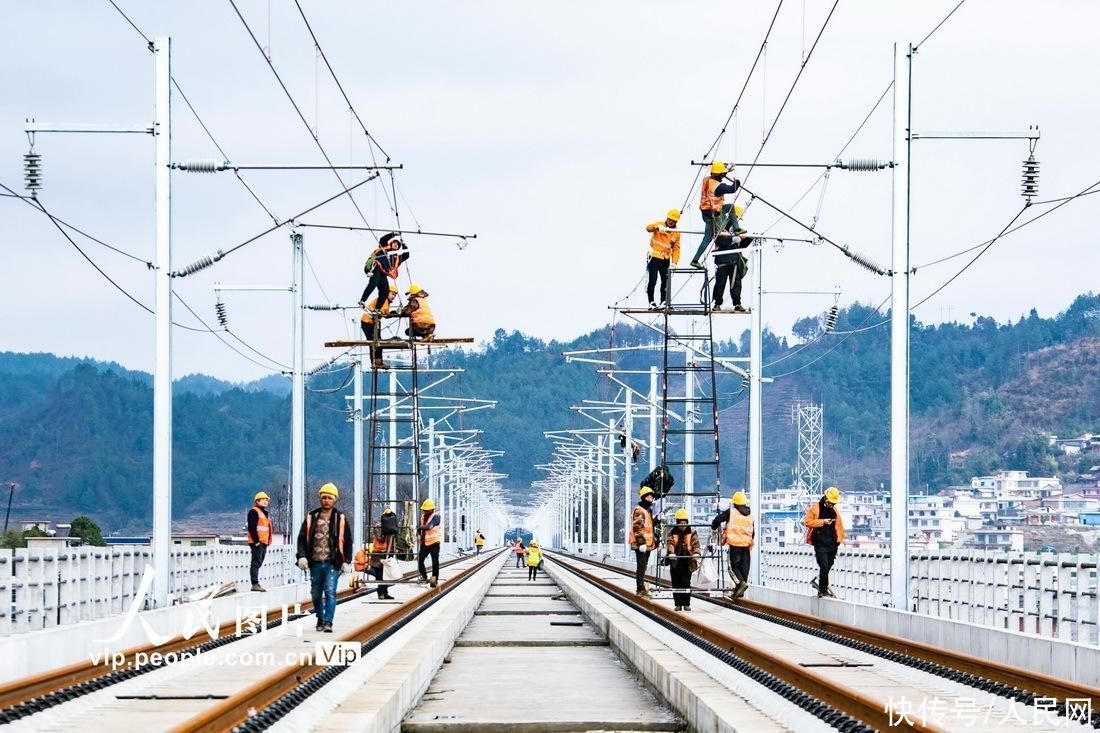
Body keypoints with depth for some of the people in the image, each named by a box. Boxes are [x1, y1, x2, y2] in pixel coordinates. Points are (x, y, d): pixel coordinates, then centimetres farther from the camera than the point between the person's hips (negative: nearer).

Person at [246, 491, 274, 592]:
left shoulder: (265, 513, 22)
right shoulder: (254, 511, -8)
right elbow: (252, 527, -16)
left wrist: (268, 541, 18)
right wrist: (256, 540, -20)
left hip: (264, 542, 10)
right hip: (257, 542, -10)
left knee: (258, 563, 11)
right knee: (256, 563, -11)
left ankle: (256, 584, 15)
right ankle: (255, 584, -14)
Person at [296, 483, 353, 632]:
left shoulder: (340, 519, 5)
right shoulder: (311, 518, 8)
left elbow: (347, 541, 6)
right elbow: (302, 538, 8)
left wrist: (347, 562, -1)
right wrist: (302, 556, -6)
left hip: (333, 563, -3)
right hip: (315, 562, 3)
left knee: (330, 592, -14)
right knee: (316, 594, 11)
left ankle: (328, 622, -17)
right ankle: (320, 619, 28)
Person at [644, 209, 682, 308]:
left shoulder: (676, 233, 5)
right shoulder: (660, 225, -5)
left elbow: (676, 248, 3)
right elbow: (648, 228, -24)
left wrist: (674, 262, -8)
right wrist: (657, 226, -44)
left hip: (665, 259, 4)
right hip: (654, 257, -4)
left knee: (665, 281, 7)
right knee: (652, 280, -8)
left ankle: (664, 302, 18)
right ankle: (651, 301, 3)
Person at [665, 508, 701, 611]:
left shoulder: (692, 532, 4)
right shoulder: (672, 532, 3)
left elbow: (695, 543, -7)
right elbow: (670, 543, -12)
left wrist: (696, 553, -28)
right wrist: (671, 552, -32)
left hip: (687, 561, -1)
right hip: (675, 561, 1)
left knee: (686, 583, -2)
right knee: (676, 583, 3)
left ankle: (686, 604, 6)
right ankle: (678, 604, 10)